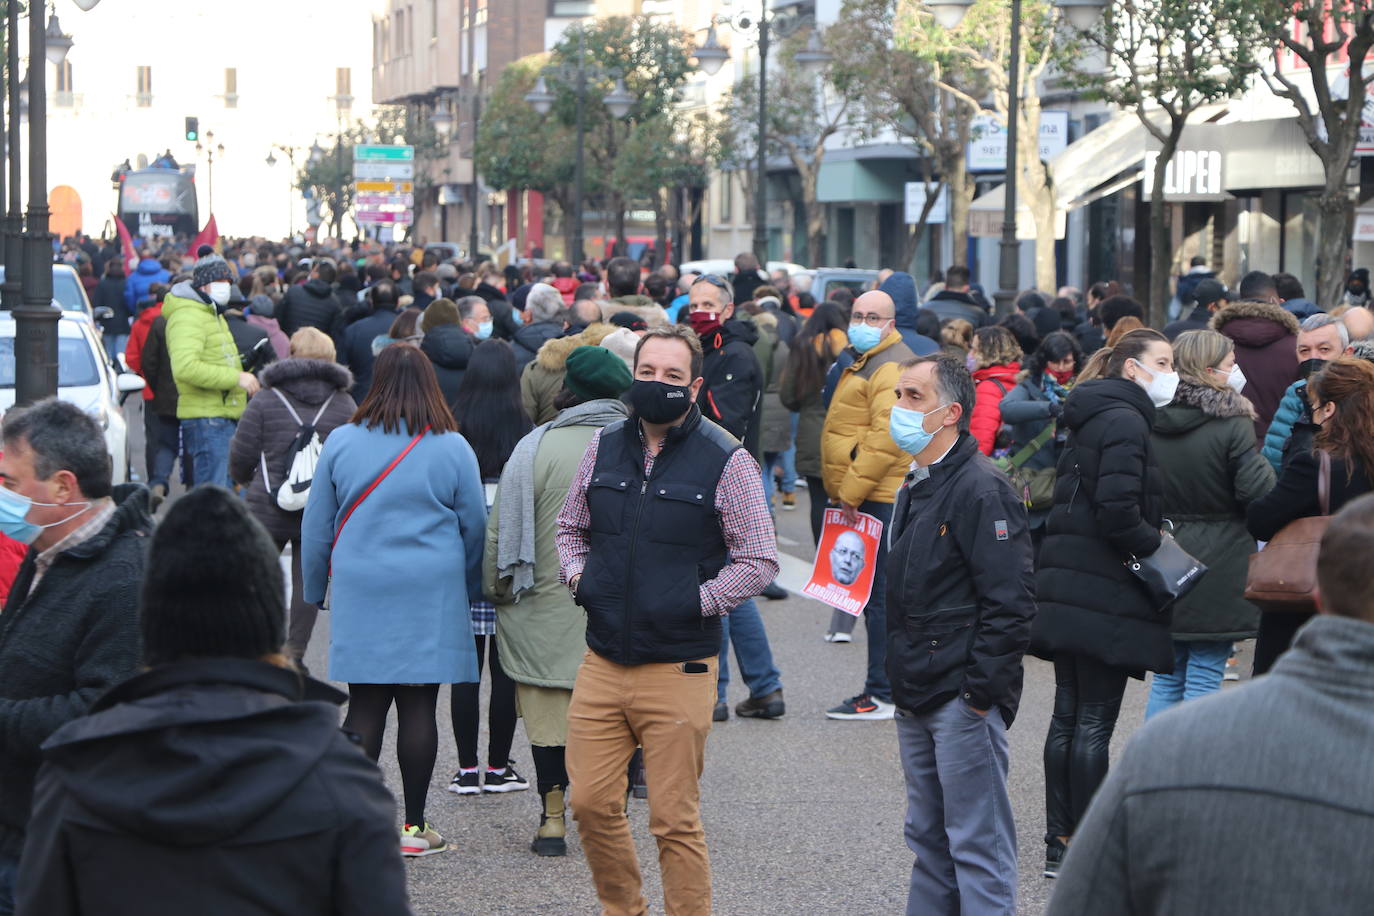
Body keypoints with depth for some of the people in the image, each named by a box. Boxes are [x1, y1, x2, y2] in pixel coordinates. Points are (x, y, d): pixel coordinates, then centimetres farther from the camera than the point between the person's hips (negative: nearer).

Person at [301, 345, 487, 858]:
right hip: (431, 594, -1)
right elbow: (475, 527, 6)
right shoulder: (452, 449, -1)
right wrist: (468, 591, 20)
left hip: (360, 591, 1)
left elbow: (316, 527, 6)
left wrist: (315, 590, 18)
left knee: (365, 706, 4)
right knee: (418, 708, 2)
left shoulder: (342, 442, 1)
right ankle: (413, 826, 5)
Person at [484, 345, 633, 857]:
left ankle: (553, 818, 7)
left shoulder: (538, 447, -10)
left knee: (550, 713, 5)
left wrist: (495, 586, 7)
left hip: (548, 604, -3)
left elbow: (501, 529, -7)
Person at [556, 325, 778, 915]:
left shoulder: (726, 461, -5)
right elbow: (570, 528, 22)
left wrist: (698, 603, -11)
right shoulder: (604, 447, 8)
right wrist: (579, 577, 5)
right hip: (602, 663, 4)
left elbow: (759, 561, -2)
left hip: (679, 671, -4)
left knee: (675, 820, -1)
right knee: (592, 803, 7)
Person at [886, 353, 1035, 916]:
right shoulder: (915, 489, 14)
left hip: (965, 699, -9)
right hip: (917, 699, 9)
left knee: (977, 843, -3)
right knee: (929, 837, 16)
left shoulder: (980, 490, -15)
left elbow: (1010, 601, -19)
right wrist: (902, 685, 17)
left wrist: (980, 690, -20)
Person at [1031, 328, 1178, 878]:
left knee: (1068, 716, 12)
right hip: (1105, 598, -10)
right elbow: (1117, 512, -23)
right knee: (1094, 723, -4)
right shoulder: (1126, 421, -14)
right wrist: (1156, 548, -10)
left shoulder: (1092, 418, 17)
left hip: (1068, 594, 10)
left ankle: (1060, 844, 18)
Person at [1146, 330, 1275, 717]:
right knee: (1204, 679, 1)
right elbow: (1259, 491, -17)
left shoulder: (1151, 422, 3)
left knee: (1165, 680, 13)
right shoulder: (1231, 424, -13)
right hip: (1217, 568, -5)